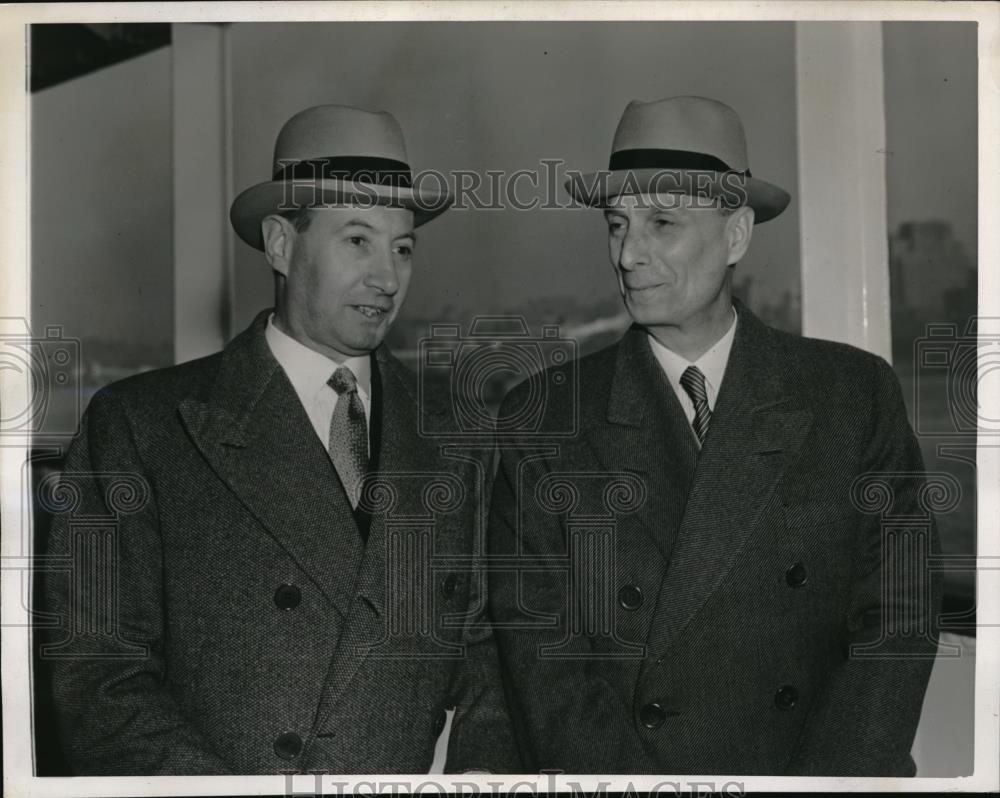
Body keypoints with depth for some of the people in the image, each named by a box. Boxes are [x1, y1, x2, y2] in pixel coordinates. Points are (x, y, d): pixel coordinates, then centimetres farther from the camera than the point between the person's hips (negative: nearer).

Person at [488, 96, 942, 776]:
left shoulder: (858, 395, 4)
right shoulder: (540, 425, 2)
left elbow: (898, 622, -1)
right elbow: (541, 658, -2)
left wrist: (828, 777, -12)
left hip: (832, 771, 1)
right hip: (617, 771, 0)